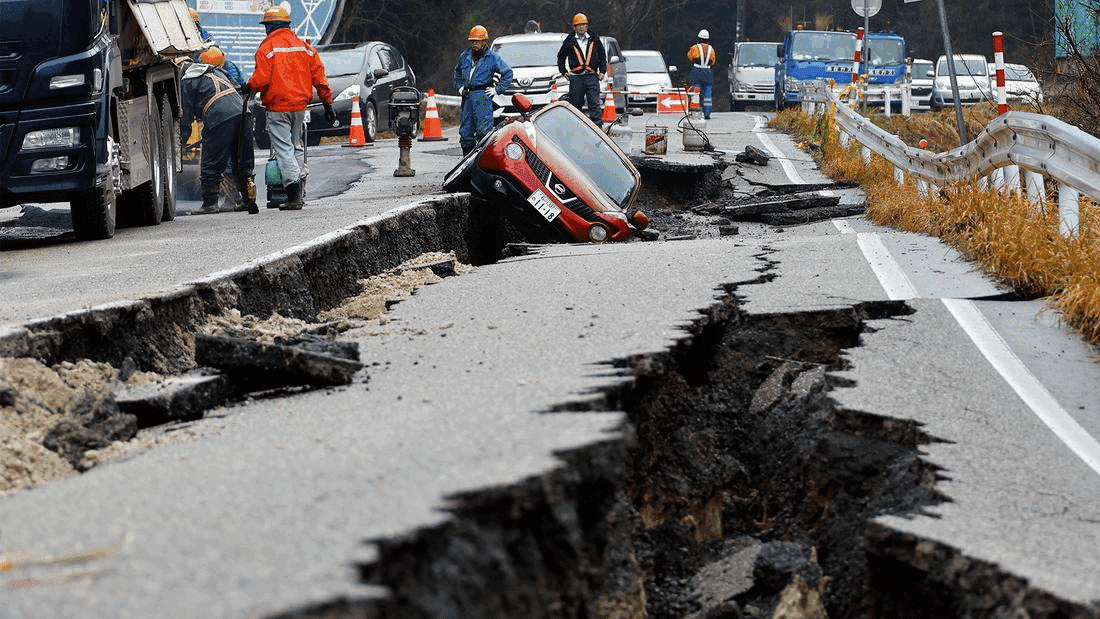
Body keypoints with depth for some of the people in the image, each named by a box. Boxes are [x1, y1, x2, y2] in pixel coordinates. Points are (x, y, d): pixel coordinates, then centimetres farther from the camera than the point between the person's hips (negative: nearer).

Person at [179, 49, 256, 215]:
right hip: (241, 112, 6)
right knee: (243, 162, 14)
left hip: (220, 119, -6)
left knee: (211, 164, 3)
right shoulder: (216, 72, 29)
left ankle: (210, 203, 4)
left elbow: (186, 113, 8)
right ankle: (248, 198, 10)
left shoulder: (186, 82, 8)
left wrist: (183, 139, 17)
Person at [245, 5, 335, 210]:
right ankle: (298, 192, 19)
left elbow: (261, 79, -15)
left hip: (278, 107, -6)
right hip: (300, 106, 6)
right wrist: (328, 103, 13)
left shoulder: (267, 48, -8)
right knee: (295, 146, 19)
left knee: (283, 149, -5)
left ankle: (294, 195, -15)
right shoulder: (304, 47, 9)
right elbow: (319, 77, 8)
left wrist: (248, 87, 6)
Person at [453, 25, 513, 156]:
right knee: (465, 132, 4)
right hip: (467, 96, 5)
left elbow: (507, 73, 6)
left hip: (483, 96, -5)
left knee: (483, 130, -14)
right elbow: (457, 72, 34)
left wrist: (497, 89, -1)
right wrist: (459, 86, 20)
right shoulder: (464, 56, 15)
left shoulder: (492, 57, 1)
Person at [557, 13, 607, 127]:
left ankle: (598, 125, -7)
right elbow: (561, 56, 18)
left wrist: (602, 71, 10)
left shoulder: (594, 39, 9)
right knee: (575, 103, 4)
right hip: (576, 77, 0)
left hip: (592, 76, 0)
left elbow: (602, 55, 16)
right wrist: (563, 71, 12)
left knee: (594, 103, -6)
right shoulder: (570, 40, 6)